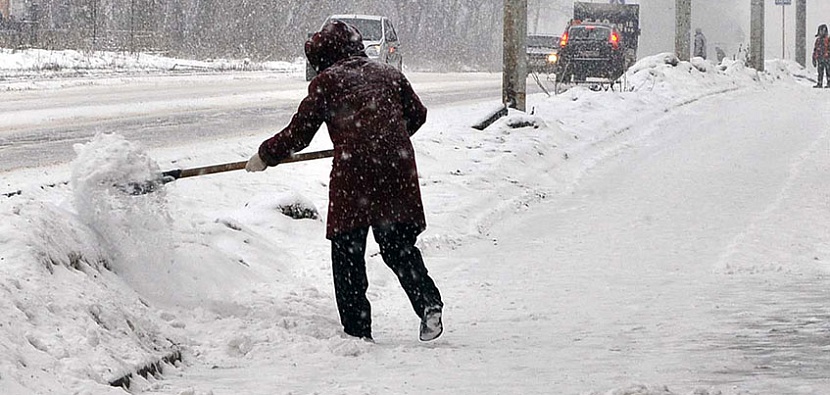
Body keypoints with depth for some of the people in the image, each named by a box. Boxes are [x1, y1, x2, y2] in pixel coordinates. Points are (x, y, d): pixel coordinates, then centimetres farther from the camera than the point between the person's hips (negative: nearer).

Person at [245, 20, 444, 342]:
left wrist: (264, 156, 23)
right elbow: (417, 114, 26)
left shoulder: (326, 81, 7)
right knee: (399, 247, 13)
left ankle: (357, 330, 5)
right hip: (398, 167, 4)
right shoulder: (388, 74, 19)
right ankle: (429, 304, -9)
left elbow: (298, 133, 9)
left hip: (354, 168, -4)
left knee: (347, 253, 7)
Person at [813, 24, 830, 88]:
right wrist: (814, 60, 13)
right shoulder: (818, 40, 13)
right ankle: (819, 84, 8)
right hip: (820, 59, 5)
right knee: (820, 72, 6)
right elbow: (815, 50, 17)